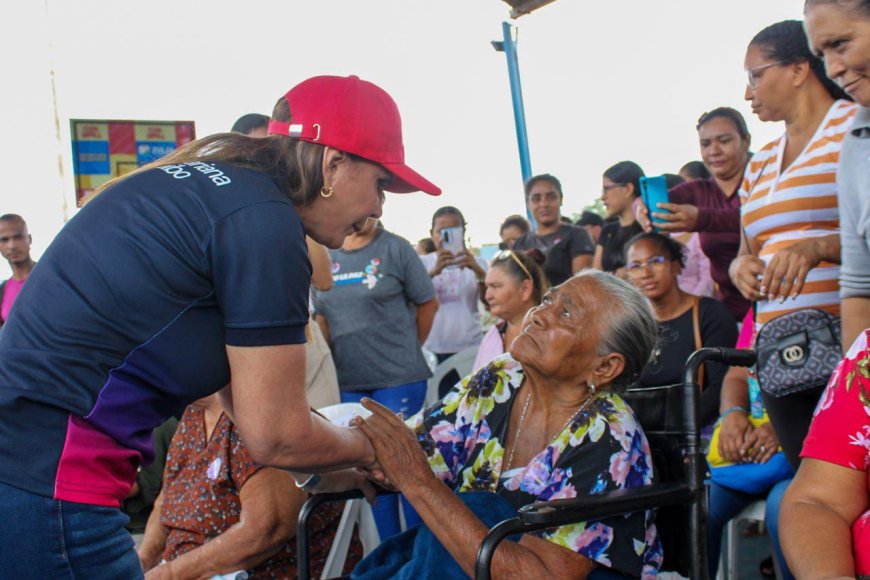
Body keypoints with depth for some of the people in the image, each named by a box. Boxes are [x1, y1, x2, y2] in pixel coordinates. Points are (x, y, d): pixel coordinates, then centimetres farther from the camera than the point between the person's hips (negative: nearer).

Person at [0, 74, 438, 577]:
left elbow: (240, 387, 21)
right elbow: (275, 435, -11)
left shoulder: (202, 182, 13)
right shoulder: (266, 221, -15)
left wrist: (319, 473, 26)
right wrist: (367, 447, 8)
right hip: (45, 490, -9)